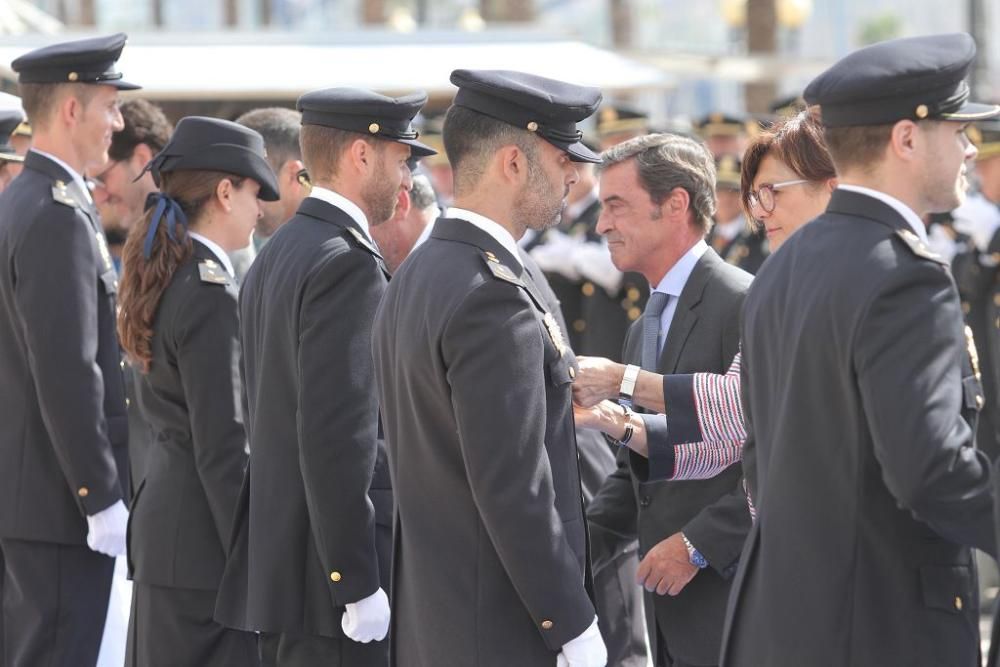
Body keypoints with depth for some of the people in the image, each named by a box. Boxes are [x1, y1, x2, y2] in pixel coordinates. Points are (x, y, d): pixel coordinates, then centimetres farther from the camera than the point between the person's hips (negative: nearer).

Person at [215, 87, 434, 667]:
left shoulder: (277, 255, 14)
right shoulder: (348, 263, -15)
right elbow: (337, 435, -21)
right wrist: (358, 585, -20)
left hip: (277, 566, 10)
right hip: (330, 577, -10)